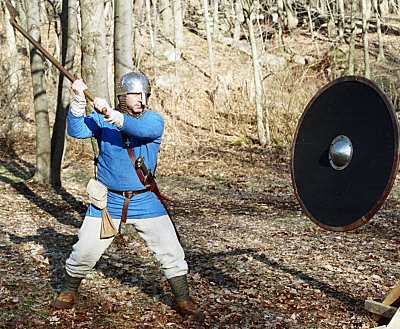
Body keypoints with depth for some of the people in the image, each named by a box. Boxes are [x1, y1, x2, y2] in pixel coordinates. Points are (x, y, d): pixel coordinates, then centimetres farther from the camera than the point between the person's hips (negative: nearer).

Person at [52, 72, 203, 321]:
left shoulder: (155, 120, -6)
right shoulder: (101, 120, -3)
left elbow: (142, 129, -28)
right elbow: (76, 130, -19)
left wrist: (112, 115, -39)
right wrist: (79, 100, -34)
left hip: (145, 201, 0)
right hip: (108, 201, 0)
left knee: (171, 252, 1)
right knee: (84, 251, 5)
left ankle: (184, 301, 17)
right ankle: (69, 292, 30)